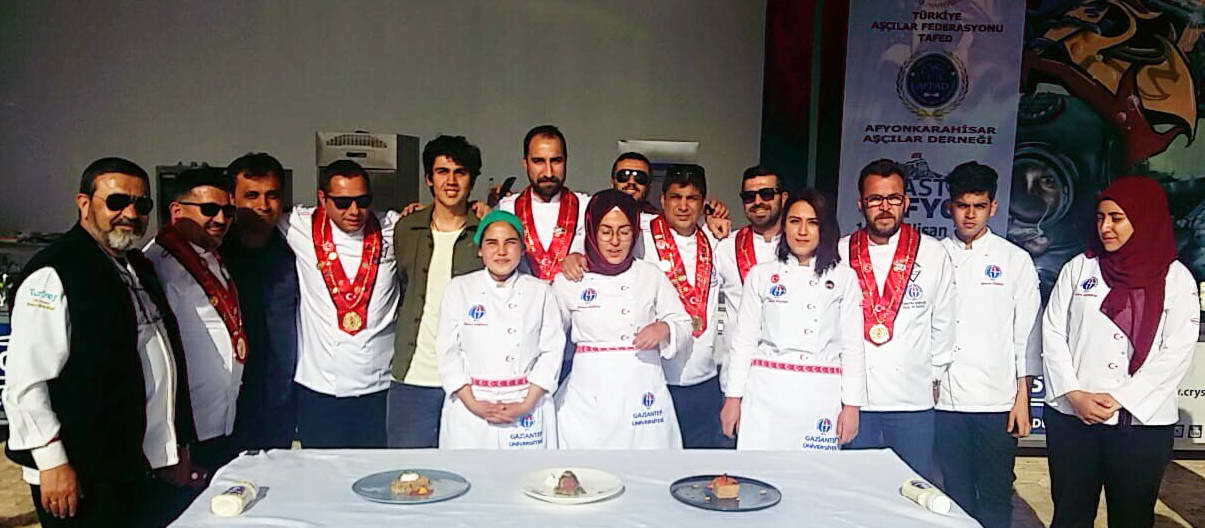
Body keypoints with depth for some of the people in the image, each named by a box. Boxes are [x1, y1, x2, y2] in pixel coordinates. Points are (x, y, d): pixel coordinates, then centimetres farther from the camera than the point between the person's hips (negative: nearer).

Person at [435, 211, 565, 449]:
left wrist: (526, 405, -10)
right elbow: (448, 351, 1)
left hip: (527, 408, 0)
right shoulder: (459, 289, 5)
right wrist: (473, 404, -9)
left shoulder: (541, 291, 5)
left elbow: (552, 350, 0)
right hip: (469, 409, 0)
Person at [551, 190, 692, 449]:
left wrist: (664, 329, -9)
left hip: (642, 393, 1)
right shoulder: (568, 280, 4)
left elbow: (684, 325, 11)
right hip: (589, 395, 0)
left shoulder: (651, 275, 6)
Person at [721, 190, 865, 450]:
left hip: (821, 396, 0)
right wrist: (733, 397, 4)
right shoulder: (761, 274, 8)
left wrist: (852, 405, 1)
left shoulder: (844, 278, 8)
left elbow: (853, 345, 6)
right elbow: (743, 339, 7)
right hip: (766, 391, 0)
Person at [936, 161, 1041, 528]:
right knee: (956, 494, 11)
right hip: (946, 399, 1)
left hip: (997, 401, -1)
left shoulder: (1015, 260, 4)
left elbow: (1027, 333, 3)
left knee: (994, 498, 4)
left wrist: (1023, 398, -1)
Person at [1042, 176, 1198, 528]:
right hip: (1071, 418, 1)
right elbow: (1053, 333, 3)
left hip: (1142, 422, -1)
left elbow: (1177, 354, -5)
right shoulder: (1079, 268, 6)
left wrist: (1119, 400, -12)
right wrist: (1074, 394, -8)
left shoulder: (1176, 279, 2)